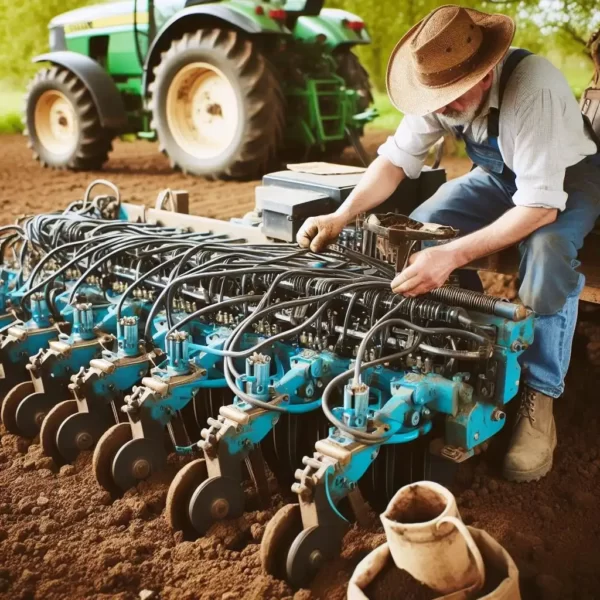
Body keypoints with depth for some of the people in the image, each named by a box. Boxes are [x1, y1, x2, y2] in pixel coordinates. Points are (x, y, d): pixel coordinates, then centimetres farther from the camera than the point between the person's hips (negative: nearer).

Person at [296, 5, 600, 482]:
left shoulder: (534, 89, -39)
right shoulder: (445, 87, -20)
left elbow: (541, 206, -41)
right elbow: (396, 159, -14)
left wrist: (453, 255, -52)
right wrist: (341, 217, -30)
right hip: (501, 175, 6)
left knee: (547, 251, -37)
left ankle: (539, 393, -21)